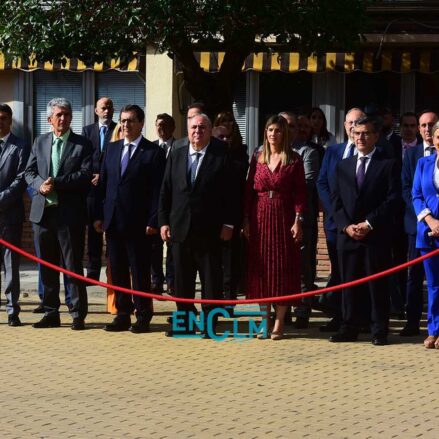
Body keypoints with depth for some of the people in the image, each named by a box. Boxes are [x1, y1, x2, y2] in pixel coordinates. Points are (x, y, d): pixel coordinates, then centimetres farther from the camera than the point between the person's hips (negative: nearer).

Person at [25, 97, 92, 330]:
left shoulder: (83, 145, 0)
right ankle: (51, 313, 18)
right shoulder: (40, 142, 13)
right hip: (43, 212, 4)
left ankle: (78, 315, 4)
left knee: (73, 265, -2)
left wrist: (56, 183, -17)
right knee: (47, 266, 10)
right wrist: (40, 185, -11)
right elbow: (29, 172, 11)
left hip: (70, 213, -4)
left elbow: (86, 175, -11)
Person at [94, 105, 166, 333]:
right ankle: (122, 315, 16)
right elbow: (103, 184, 13)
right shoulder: (112, 149, 14)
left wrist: (153, 221, -13)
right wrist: (99, 215, 6)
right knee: (118, 271, 9)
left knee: (140, 271, 0)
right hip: (113, 221, 5)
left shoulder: (154, 152, -3)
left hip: (138, 223, -5)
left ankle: (143, 317, 7)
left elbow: (157, 190, -7)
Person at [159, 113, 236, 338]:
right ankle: (185, 322, 18)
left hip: (209, 231, -4)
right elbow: (165, 192, 11)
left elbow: (230, 193, -3)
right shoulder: (176, 156, 11)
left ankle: (209, 324, 10)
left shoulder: (221, 156, -1)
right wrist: (164, 221, 4)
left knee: (211, 280, 2)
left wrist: (228, 224, -8)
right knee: (182, 281, 8)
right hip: (180, 229, 4)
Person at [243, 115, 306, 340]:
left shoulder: (293, 159, 0)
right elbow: (249, 190, 7)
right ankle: (265, 321, 11)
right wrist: (246, 220, 1)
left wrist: (298, 220, -12)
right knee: (261, 268, 4)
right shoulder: (257, 158, 8)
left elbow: (300, 192, -3)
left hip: (284, 218, -3)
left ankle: (279, 323, 3)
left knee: (283, 268, -1)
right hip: (260, 218, 3)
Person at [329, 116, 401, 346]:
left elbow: (393, 199, -5)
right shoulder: (342, 166, 15)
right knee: (349, 282, 5)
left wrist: (369, 224, -12)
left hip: (377, 235, -4)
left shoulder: (388, 165, 2)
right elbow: (336, 200, 10)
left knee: (378, 284, -1)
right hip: (347, 235, 4)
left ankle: (379, 331, 5)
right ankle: (349, 328, 12)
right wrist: (346, 226, -5)